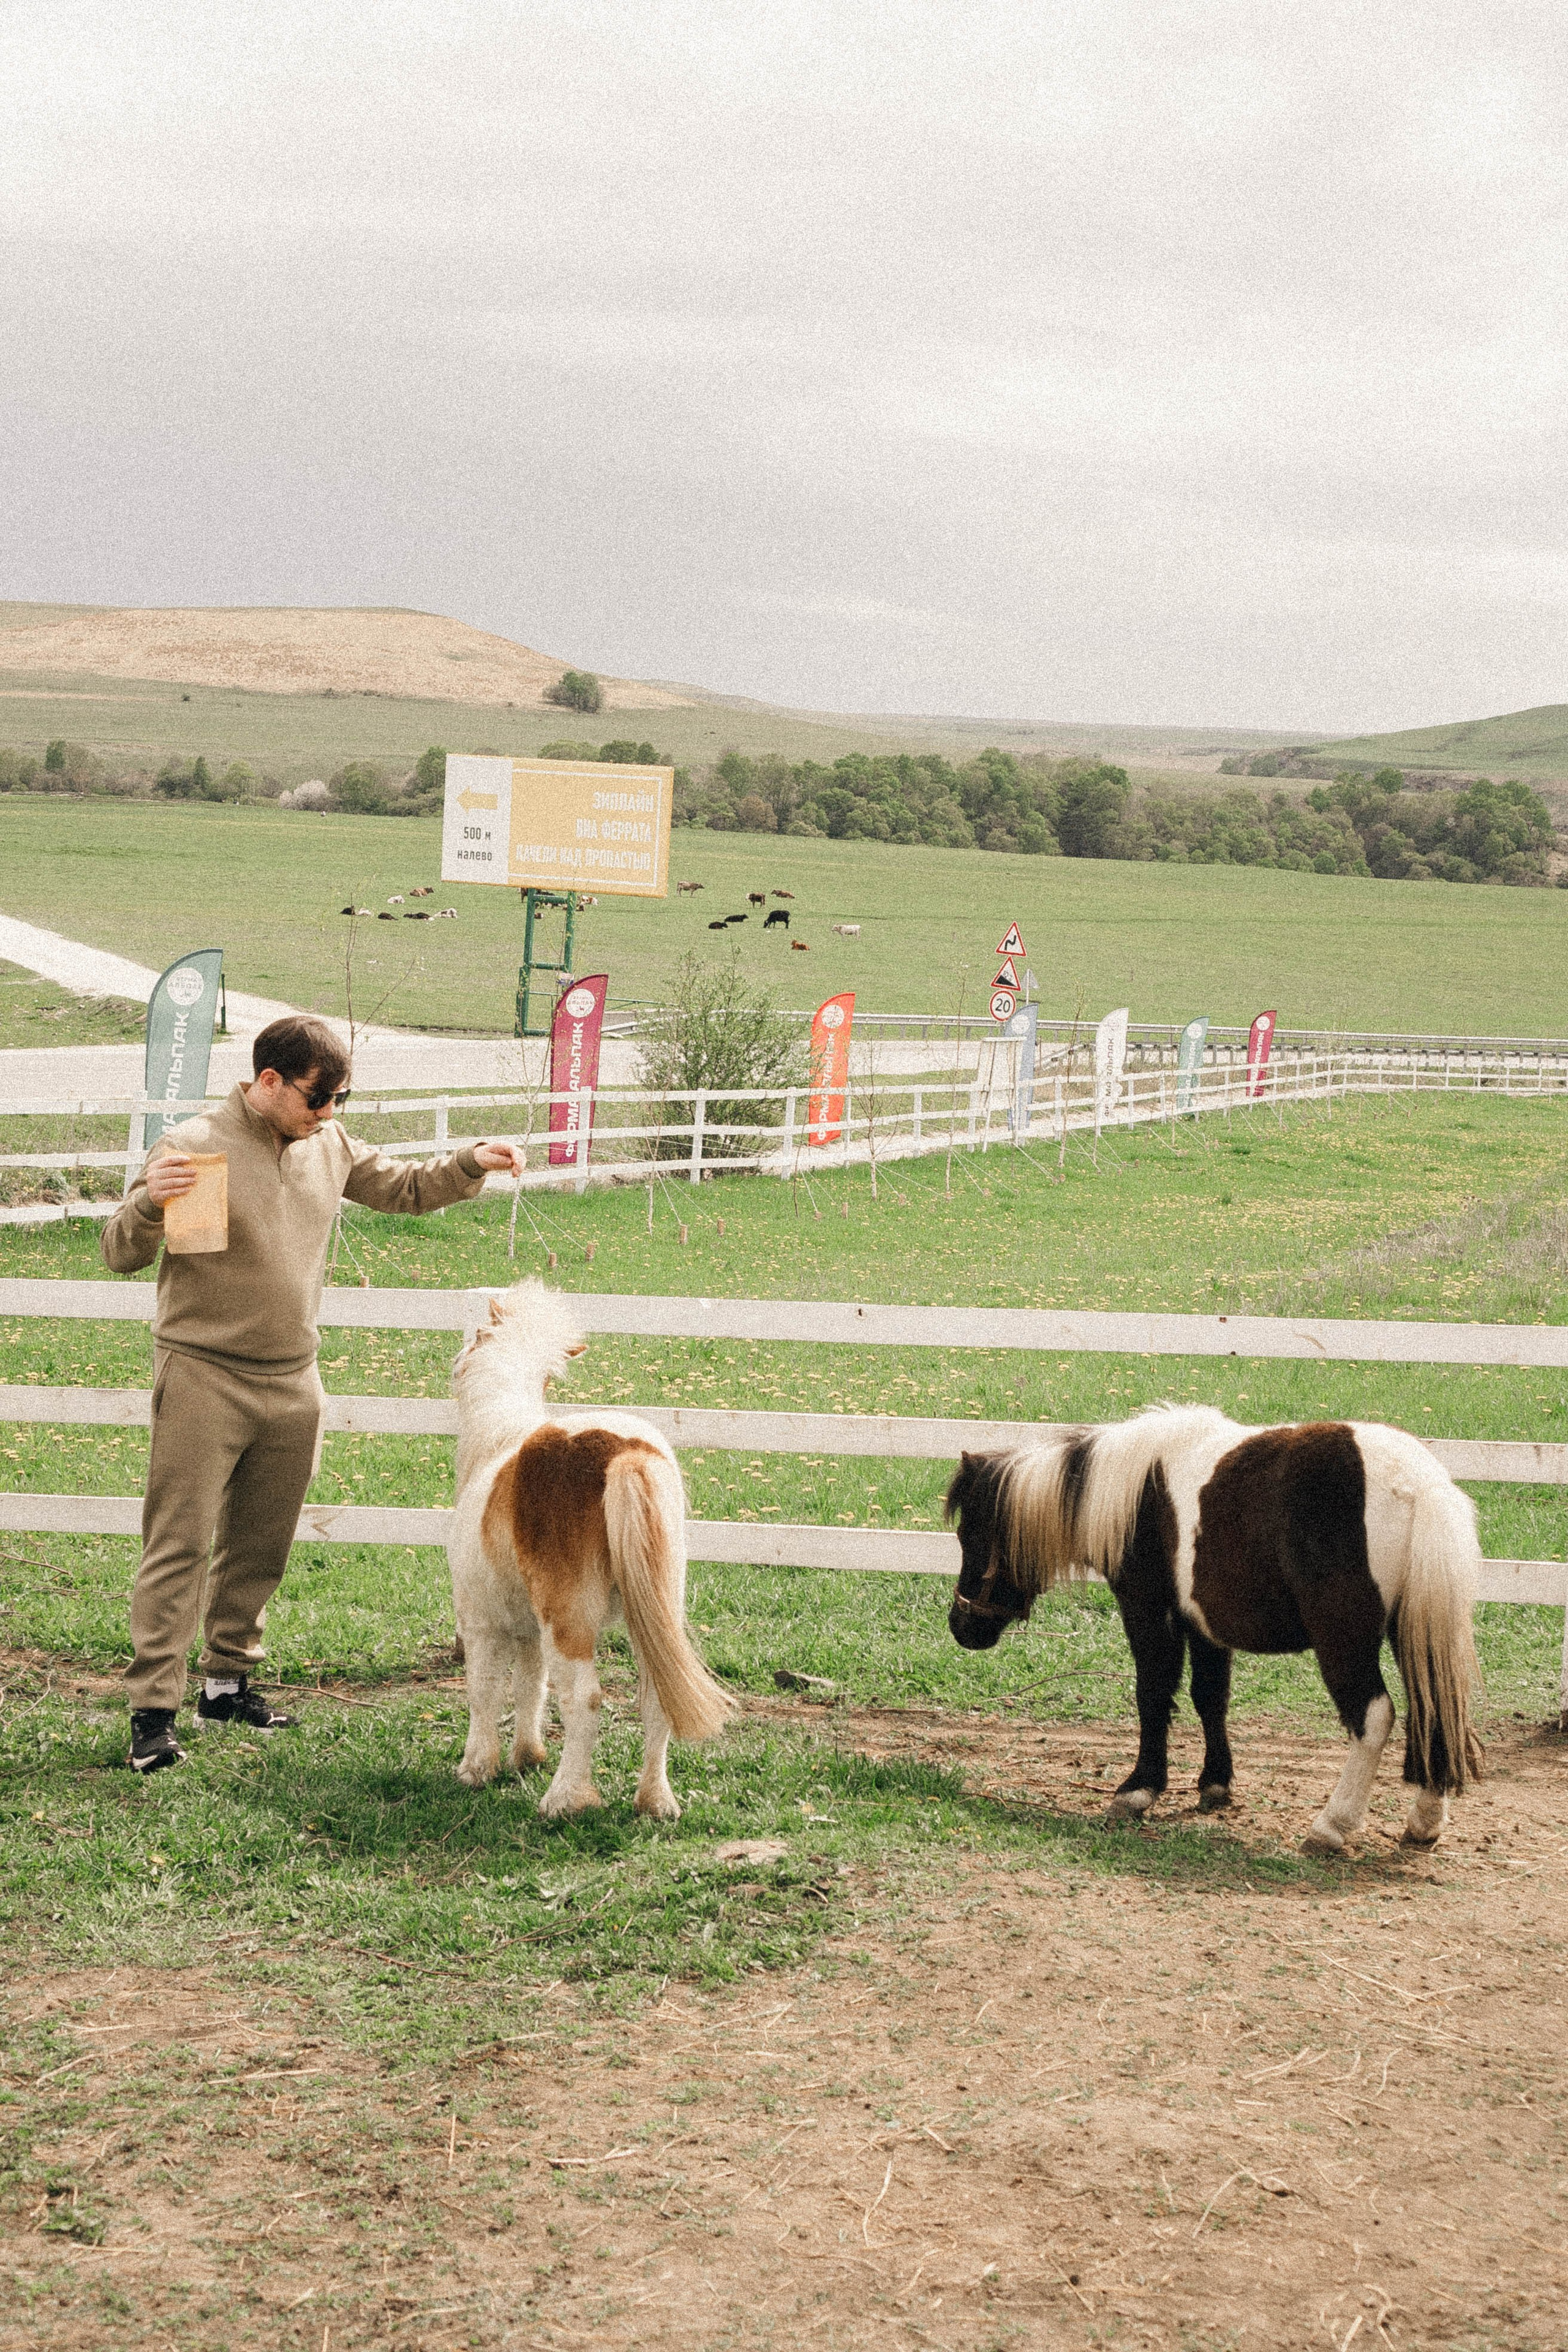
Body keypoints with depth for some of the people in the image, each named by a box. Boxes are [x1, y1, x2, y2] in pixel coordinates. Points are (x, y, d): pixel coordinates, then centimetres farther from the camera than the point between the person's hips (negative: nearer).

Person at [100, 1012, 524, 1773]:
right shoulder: (194, 1146, -11)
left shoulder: (329, 1145, 7)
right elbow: (121, 1254, -11)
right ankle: (153, 1710, -5)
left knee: (259, 1550, 14)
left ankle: (228, 1680, 28)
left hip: (292, 1384, 6)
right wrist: (148, 1204, -32)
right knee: (178, 1547, -7)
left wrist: (471, 1165, 4)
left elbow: (403, 1190, 21)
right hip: (203, 1377, -6)